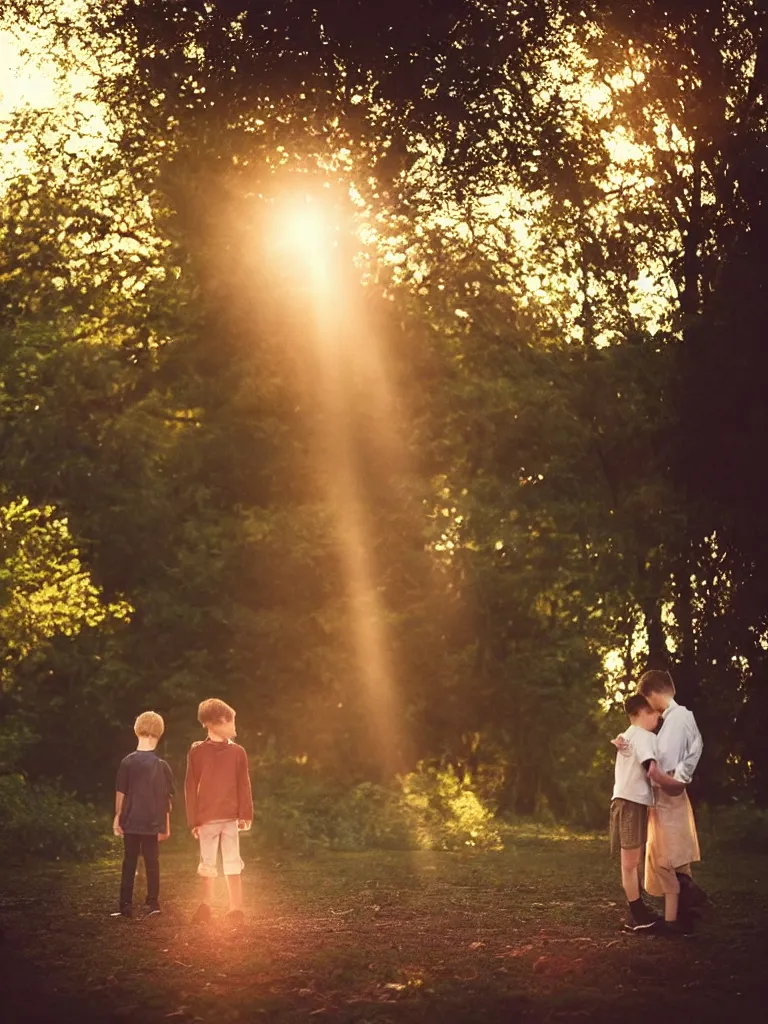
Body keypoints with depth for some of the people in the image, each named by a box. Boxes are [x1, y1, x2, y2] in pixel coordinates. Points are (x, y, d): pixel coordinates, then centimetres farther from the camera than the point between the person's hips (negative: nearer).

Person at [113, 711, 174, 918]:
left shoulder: (127, 762, -6)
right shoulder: (161, 765, -4)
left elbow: (120, 793, -2)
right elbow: (167, 798, 0)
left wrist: (117, 817, 8)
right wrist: (166, 824, 9)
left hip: (131, 821, 0)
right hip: (153, 823, 0)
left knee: (129, 862, 7)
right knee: (152, 863, 7)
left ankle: (126, 906, 6)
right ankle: (153, 904, 4)